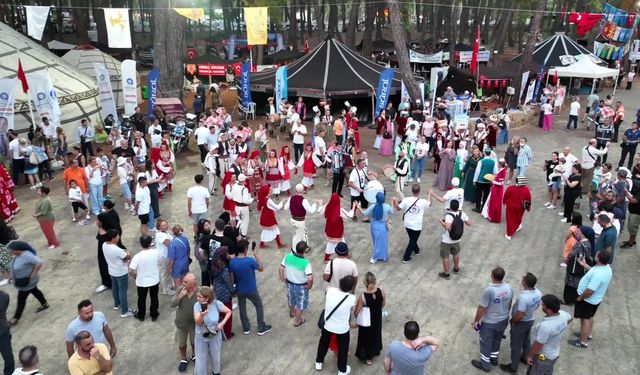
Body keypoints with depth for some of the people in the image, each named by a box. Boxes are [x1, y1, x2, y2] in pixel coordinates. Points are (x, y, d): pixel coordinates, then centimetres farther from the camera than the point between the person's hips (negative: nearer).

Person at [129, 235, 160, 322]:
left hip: (142, 282, -1)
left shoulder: (137, 256, -25)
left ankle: (141, 316, 41)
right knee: (154, 298, 21)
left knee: (142, 299, 21)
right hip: (154, 280, 2)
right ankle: (154, 315, 38)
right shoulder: (156, 252, -18)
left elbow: (130, 271, -23)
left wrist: (135, 277, -4)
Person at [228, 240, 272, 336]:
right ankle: (261, 329, 26)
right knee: (259, 306, 18)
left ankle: (246, 328, 37)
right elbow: (261, 268, -11)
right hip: (251, 290, -3)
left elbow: (232, 277, -5)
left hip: (239, 290, 3)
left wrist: (233, 287, 13)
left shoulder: (232, 262, -17)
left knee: (242, 309, 22)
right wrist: (256, 253, -12)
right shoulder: (250, 260, -28)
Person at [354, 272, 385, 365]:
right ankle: (374, 351, 54)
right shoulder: (381, 291, -23)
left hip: (366, 322, -4)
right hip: (377, 319, 4)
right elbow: (383, 304, -1)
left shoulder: (363, 296, -33)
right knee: (376, 335, 30)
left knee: (365, 338, 22)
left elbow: (356, 313, -21)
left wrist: (356, 315, 3)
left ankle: (365, 357, 42)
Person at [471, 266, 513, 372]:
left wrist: (475, 321, -8)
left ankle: (485, 365, 34)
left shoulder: (489, 290, -33)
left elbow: (482, 308, -24)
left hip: (489, 323, -6)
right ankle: (494, 359, 49)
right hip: (503, 321, 6)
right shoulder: (509, 288, -13)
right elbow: (509, 305, 4)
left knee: (486, 343, 17)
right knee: (497, 340, 28)